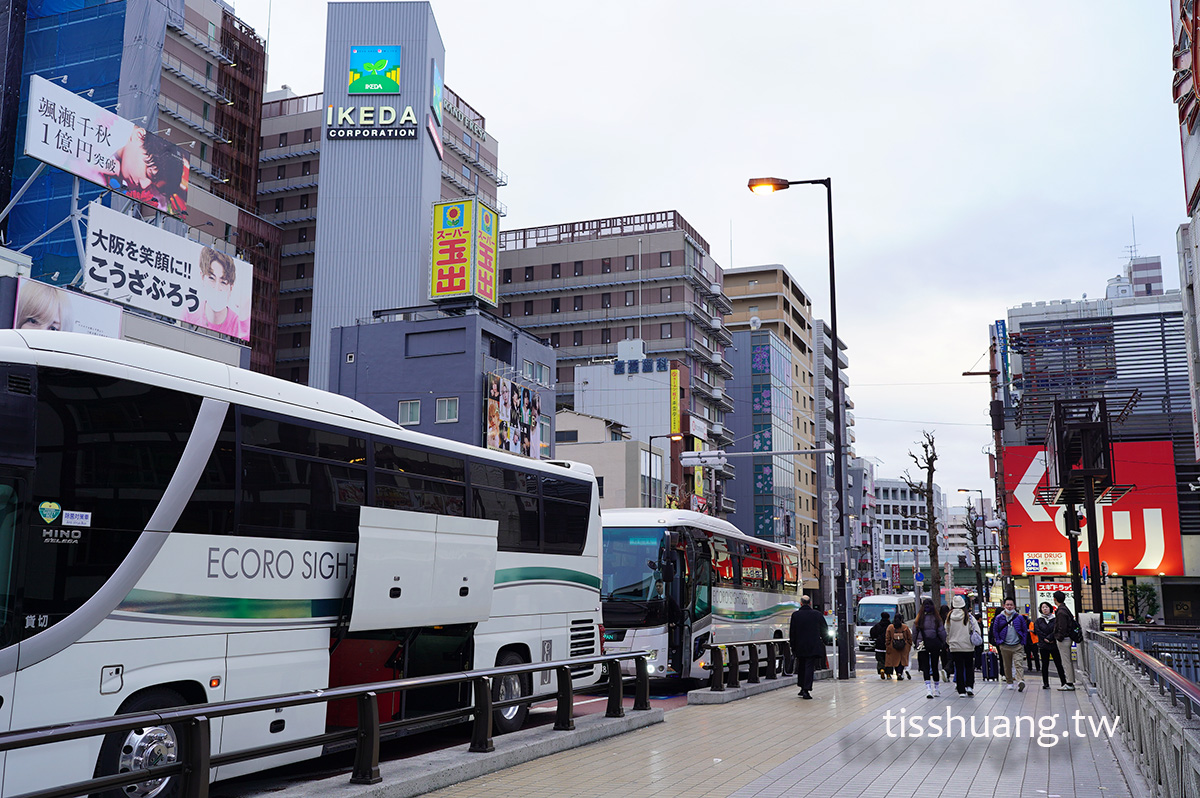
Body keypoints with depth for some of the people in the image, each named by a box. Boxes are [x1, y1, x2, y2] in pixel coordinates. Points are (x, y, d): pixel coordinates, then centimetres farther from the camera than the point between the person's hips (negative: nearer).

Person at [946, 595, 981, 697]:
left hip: (955, 647, 1)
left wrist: (949, 643, 21)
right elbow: (976, 631, -7)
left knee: (958, 668, 6)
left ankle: (961, 690, 6)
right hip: (968, 647, -1)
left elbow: (946, 632, 7)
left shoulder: (949, 617, 0)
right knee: (969, 667, 13)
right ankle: (969, 686, 1)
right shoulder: (969, 616, -7)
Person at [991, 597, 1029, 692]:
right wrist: (998, 642, 3)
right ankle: (1010, 683, 18)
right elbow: (995, 630, 12)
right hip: (1005, 646, 2)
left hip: (1017, 646, -2)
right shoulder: (999, 618, 6)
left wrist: (1023, 642, 2)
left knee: (1018, 664, -15)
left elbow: (1025, 630, 10)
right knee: (1007, 666, 8)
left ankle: (1020, 681, -27)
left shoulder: (1019, 617, 6)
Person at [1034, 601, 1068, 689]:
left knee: (1059, 664, -1)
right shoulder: (1038, 621, 8)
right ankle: (1045, 684, 7)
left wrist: (1048, 638, -14)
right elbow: (1038, 631, -2)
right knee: (1045, 665, 3)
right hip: (1043, 646, 1)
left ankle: (1063, 682, 6)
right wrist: (1046, 640, -12)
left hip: (1054, 645, -1)